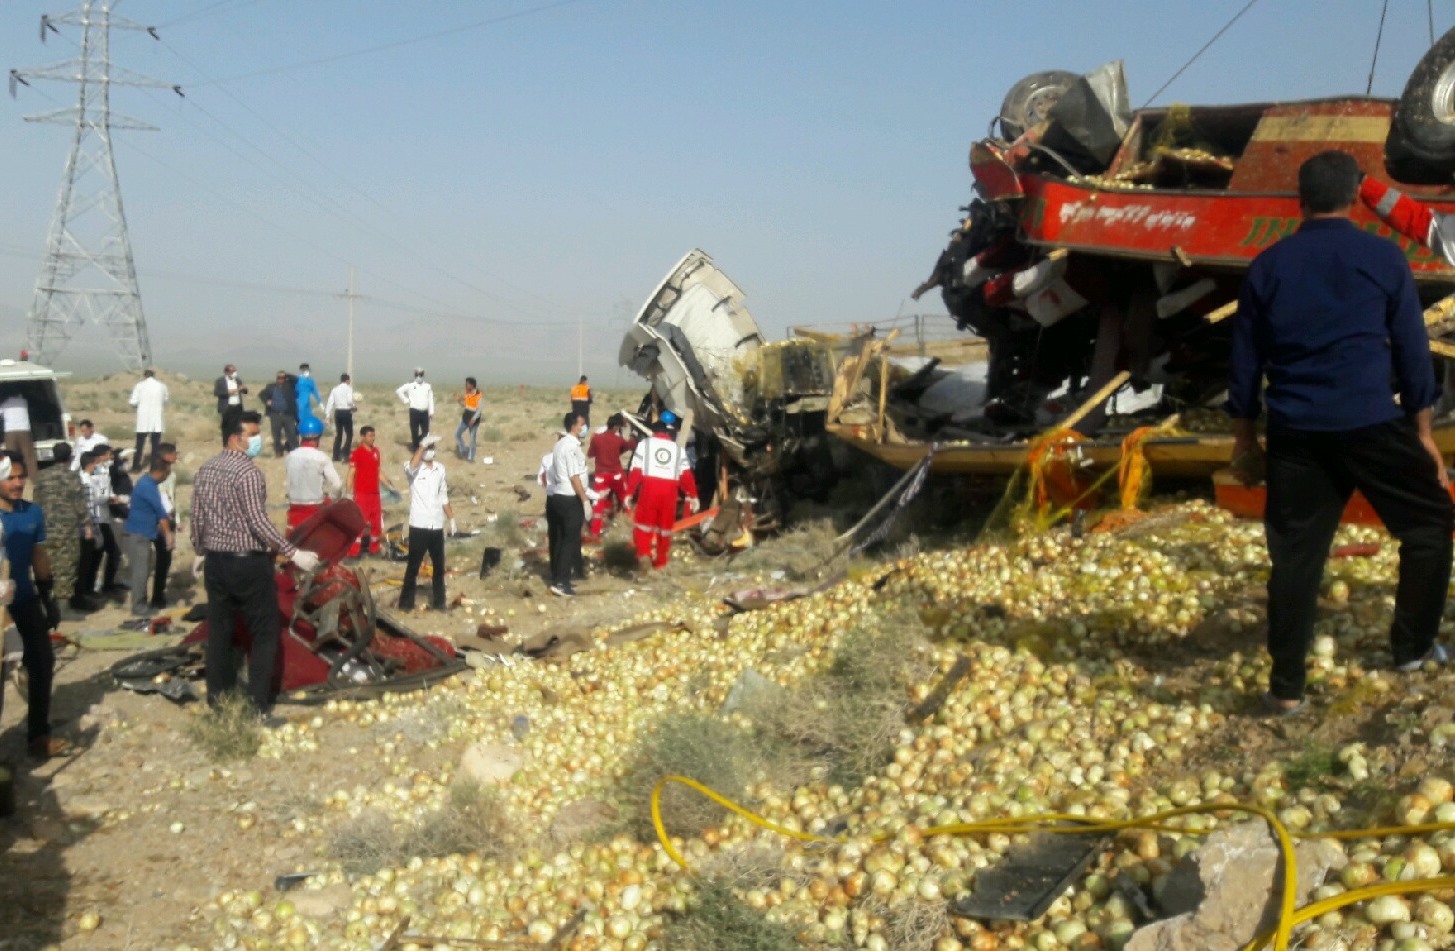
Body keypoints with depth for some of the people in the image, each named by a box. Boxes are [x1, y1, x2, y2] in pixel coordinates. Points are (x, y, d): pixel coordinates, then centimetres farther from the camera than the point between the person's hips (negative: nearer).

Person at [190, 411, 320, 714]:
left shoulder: (204, 470, 6)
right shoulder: (248, 472, -19)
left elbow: (197, 518, 12)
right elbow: (259, 524, -23)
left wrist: (200, 552, 25)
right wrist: (294, 553, -21)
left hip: (216, 561, 7)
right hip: (249, 563, -7)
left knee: (219, 628, 17)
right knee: (264, 632, 4)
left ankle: (217, 690, 28)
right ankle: (260, 700, 5)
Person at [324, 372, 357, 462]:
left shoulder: (335, 389, 10)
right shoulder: (348, 388, -5)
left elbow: (330, 402, 4)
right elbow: (349, 400, -18)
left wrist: (327, 414, 4)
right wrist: (355, 399, 4)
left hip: (337, 412, 6)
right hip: (346, 412, -6)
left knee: (338, 434, 15)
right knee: (349, 434, 1)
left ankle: (336, 456, 15)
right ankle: (345, 454, -12)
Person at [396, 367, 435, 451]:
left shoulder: (428, 386, 11)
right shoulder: (410, 385, 1)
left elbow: (430, 399, 11)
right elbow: (398, 391, -2)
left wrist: (431, 411, 6)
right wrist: (406, 400, -3)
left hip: (424, 412, 3)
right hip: (414, 411, -3)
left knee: (425, 431, 3)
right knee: (414, 431, -1)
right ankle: (415, 446, 9)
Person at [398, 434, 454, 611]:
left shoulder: (440, 469, 8)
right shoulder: (413, 469, -8)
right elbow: (412, 465, -35)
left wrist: (451, 518, 13)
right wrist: (423, 444, -42)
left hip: (437, 526, 5)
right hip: (418, 526, -5)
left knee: (439, 565, 11)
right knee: (413, 566, 3)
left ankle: (439, 601, 22)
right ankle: (406, 602, 12)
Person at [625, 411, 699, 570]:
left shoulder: (644, 444, 6)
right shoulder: (678, 449, 11)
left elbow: (636, 471, 0)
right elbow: (686, 474, 6)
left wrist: (629, 493, 1)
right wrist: (693, 496, 11)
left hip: (649, 487, -2)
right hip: (669, 490, 2)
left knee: (643, 523, 8)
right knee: (665, 526, 14)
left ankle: (644, 554, -11)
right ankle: (661, 561, 21)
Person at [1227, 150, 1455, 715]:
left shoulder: (1268, 266, 6)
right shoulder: (1382, 257, 1)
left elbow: (1245, 362, 8)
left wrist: (1245, 441, 16)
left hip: (1295, 432, 2)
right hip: (1372, 423, -2)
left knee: (1295, 556, 6)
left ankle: (1286, 688, 9)